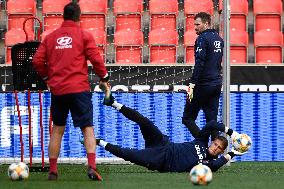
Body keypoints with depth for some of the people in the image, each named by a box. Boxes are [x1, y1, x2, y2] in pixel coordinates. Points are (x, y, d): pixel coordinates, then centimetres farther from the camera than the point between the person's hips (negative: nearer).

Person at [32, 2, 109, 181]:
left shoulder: (51, 37, 8)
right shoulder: (84, 35, -2)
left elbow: (37, 61, 6)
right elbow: (95, 58, -6)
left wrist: (47, 77, 21)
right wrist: (104, 77, 8)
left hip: (57, 89, 3)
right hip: (79, 89, -3)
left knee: (57, 129, 15)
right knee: (88, 128, -1)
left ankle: (53, 170, 14)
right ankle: (92, 167, -17)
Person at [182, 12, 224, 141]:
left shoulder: (203, 38, -12)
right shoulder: (218, 39, 15)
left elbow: (199, 64, -20)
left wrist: (192, 84, -22)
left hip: (203, 85, -8)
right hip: (217, 84, 8)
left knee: (187, 118, -1)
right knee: (212, 119, 10)